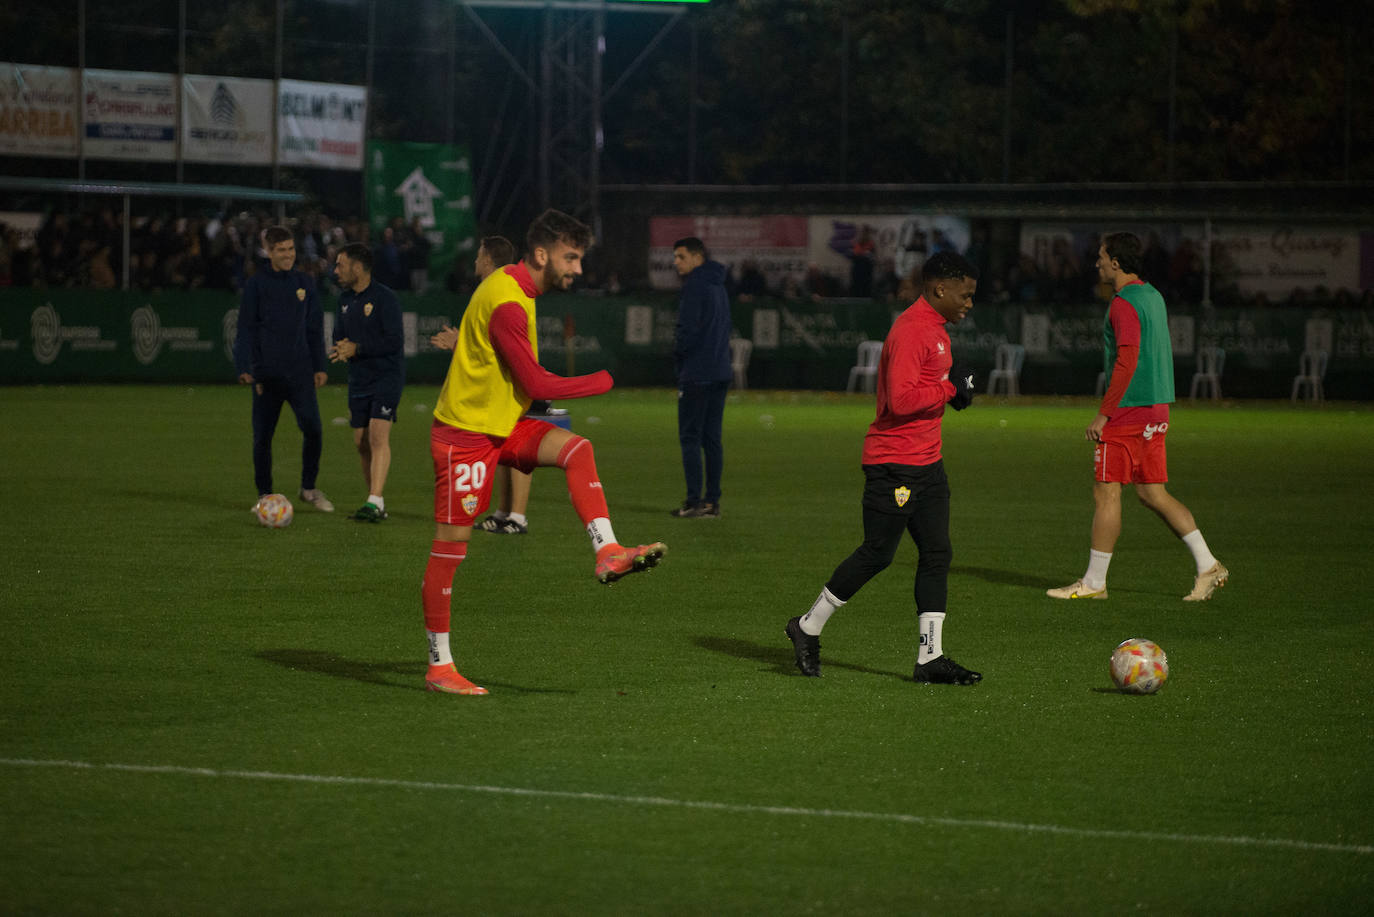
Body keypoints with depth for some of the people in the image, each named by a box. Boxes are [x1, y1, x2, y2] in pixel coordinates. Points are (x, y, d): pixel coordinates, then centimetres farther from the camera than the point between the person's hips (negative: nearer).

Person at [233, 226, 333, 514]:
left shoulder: (305, 284, 9)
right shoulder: (255, 285, 0)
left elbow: (315, 329, 16)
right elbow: (245, 330, -1)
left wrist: (319, 366, 11)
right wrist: (244, 368, -11)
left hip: (300, 371, 2)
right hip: (266, 372, -2)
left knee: (312, 429, -9)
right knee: (262, 436, 1)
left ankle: (309, 488, 8)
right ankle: (264, 494, 15)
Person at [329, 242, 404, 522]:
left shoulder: (385, 298, -12)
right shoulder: (345, 299, 12)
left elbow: (394, 341, -19)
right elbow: (339, 336, 19)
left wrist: (357, 349, -19)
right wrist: (340, 348, -4)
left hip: (387, 377, -8)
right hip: (359, 381, 8)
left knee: (378, 435, -19)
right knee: (361, 443, 7)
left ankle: (375, 502, -25)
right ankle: (376, 505, 16)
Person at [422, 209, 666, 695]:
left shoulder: (514, 287, 7)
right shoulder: (505, 304, -24)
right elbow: (536, 384, -23)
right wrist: (605, 381, -15)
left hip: (504, 424, 9)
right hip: (464, 432, -9)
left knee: (577, 449, -14)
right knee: (450, 544, -3)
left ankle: (608, 554, -24)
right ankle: (439, 668, 3)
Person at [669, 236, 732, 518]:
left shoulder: (695, 286, -11)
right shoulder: (718, 286, 17)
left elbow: (688, 329, -18)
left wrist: (678, 356, 0)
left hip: (697, 375, -9)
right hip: (720, 373, 9)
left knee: (690, 437, -6)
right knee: (712, 438, 10)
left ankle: (695, 501, -11)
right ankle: (712, 500, 10)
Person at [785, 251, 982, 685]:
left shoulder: (935, 328, 15)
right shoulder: (910, 331, -17)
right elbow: (901, 399, -26)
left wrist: (956, 387, 9)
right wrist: (949, 388, -17)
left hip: (927, 462, 10)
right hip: (894, 463, -10)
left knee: (937, 553, 3)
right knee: (877, 553, -3)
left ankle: (930, 657, 3)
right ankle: (808, 628, 12)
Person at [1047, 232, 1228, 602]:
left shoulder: (1124, 304, -14)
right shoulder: (1153, 297, 15)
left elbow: (1126, 363, -21)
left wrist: (1103, 414, -19)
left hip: (1126, 413, -9)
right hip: (1156, 411, 9)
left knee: (1106, 492, -2)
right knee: (1152, 492, 11)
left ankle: (1094, 582, 2)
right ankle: (1208, 565, 5)